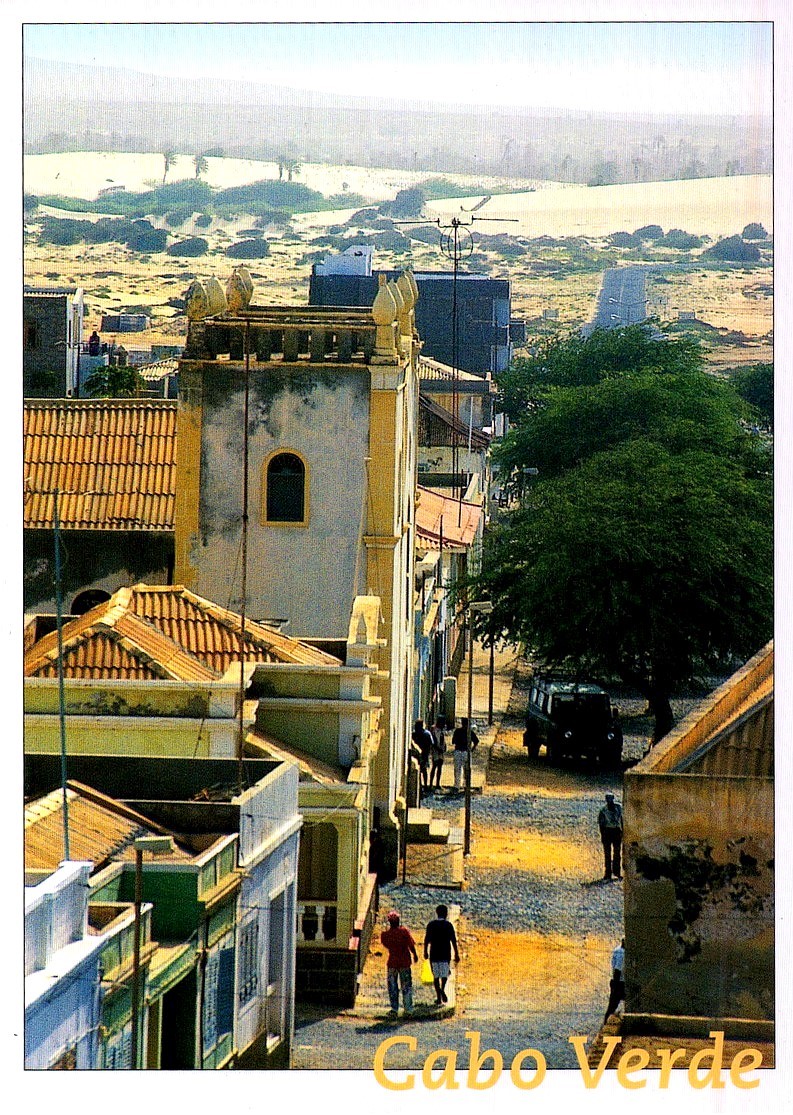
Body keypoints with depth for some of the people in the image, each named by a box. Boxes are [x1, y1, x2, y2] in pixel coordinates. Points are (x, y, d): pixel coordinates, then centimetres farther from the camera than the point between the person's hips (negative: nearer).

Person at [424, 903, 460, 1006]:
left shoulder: (431, 925, 1)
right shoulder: (448, 925, -3)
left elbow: (426, 940, 3)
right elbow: (453, 940, -5)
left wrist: (425, 952, 15)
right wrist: (456, 954, 1)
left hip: (434, 954, 1)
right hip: (445, 954, -1)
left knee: (436, 976, 8)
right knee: (445, 973, 16)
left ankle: (439, 999, 4)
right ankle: (442, 989, -12)